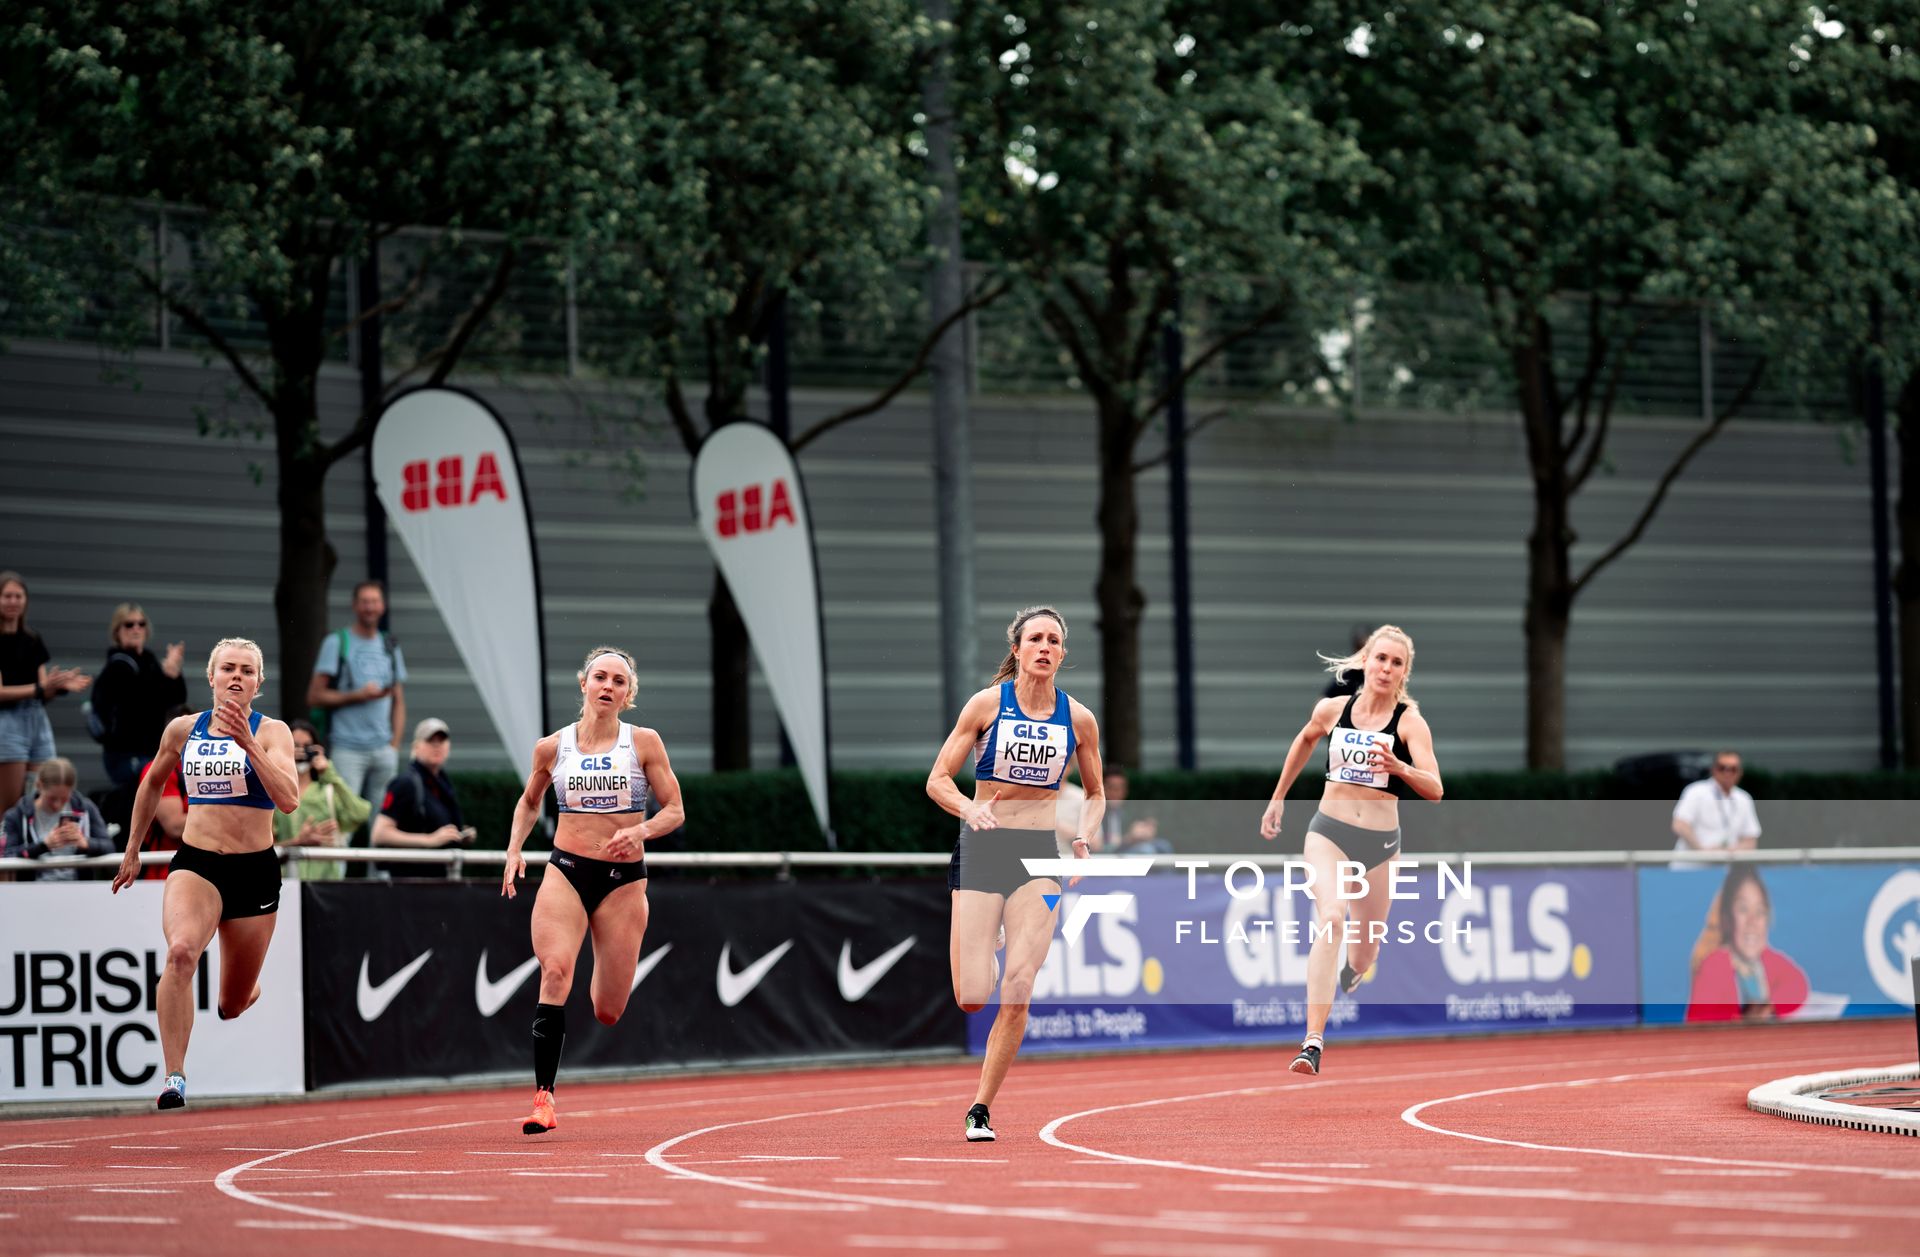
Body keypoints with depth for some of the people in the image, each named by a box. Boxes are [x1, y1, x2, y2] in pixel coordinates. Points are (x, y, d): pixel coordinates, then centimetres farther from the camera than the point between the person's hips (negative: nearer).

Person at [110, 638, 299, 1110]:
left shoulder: (272, 732, -4)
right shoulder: (183, 730, 4)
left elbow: (288, 799, -20)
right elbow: (153, 783, 23)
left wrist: (247, 744, -28)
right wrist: (133, 850, 27)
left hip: (255, 871, 0)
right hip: (195, 863, 0)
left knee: (234, 1004, 11)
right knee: (181, 951, -33)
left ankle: (244, 993, 53)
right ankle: (175, 1077, -31)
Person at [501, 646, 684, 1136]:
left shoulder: (644, 742, 0)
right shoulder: (553, 747, 5)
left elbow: (674, 811, 1)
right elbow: (529, 803, 22)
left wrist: (640, 830, -18)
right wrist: (514, 851, 6)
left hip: (623, 879, 0)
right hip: (565, 873, 0)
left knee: (607, 1012, 2)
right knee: (555, 973, -23)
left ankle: (608, 983, 43)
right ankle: (544, 1098, -24)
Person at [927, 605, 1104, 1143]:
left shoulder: (1078, 719, 4)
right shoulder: (987, 704, -2)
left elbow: (1095, 794, 18)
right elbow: (938, 780, -1)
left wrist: (1084, 837, -2)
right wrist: (970, 808, -22)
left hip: (1040, 856, 1)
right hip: (981, 849, -1)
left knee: (1017, 993, -11)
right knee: (972, 998, -9)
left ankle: (981, 1108, 2)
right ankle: (982, 947, 29)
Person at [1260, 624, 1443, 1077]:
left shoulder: (1410, 722, -9)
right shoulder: (1331, 711, 0)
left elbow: (1435, 790, -20)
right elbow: (1305, 740, 23)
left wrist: (1400, 768, -38)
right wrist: (1278, 798, 27)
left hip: (1380, 843, 0)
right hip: (1328, 831, 0)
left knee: (1364, 952, 13)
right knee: (1331, 921, -26)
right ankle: (1313, 1042, -32)